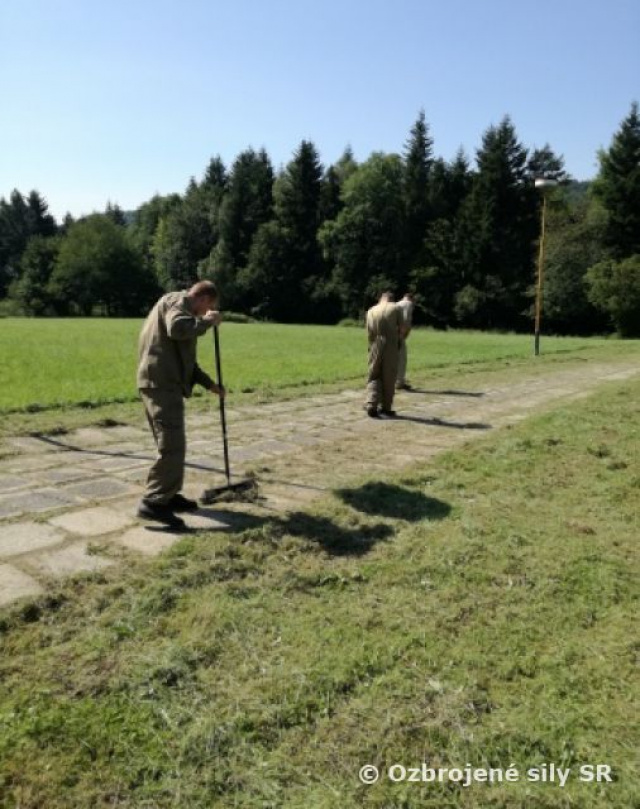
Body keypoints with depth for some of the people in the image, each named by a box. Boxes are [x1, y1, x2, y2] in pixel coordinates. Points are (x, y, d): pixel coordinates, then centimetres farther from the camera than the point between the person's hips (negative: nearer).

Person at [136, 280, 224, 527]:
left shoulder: (179, 307, 28)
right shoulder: (178, 301, -3)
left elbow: (184, 358, 32)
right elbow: (178, 328, -27)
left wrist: (209, 383, 31)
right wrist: (206, 321, -11)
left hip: (162, 383, 11)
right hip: (161, 383, -11)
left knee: (171, 444, 15)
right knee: (172, 445, -13)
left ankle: (168, 495, 24)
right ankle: (153, 503, -12)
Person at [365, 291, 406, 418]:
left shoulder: (371, 311, 10)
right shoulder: (395, 308, 3)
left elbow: (369, 332, 6)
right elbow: (402, 328, -2)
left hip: (375, 347, 2)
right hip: (391, 347, -2)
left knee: (373, 377, 9)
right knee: (389, 379, 8)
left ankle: (371, 406, -6)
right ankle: (386, 408, 15)